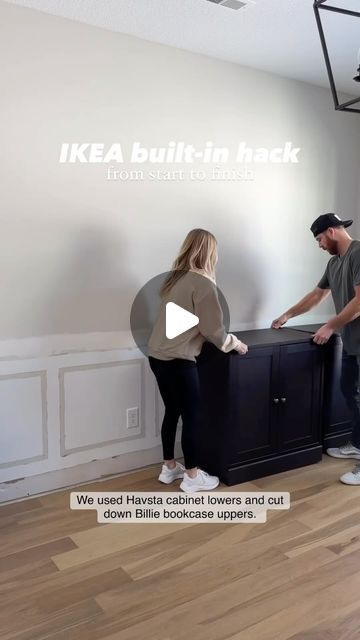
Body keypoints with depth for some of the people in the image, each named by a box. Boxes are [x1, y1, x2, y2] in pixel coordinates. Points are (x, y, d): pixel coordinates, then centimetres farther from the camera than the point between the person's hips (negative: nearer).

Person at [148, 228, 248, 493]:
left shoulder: (175, 277, 12)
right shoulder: (203, 283, -13)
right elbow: (213, 330, -13)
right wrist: (235, 343, 5)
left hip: (158, 356, 8)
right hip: (179, 360, -8)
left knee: (172, 411, 18)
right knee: (192, 416, 5)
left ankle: (169, 467, 30)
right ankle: (192, 476, 16)